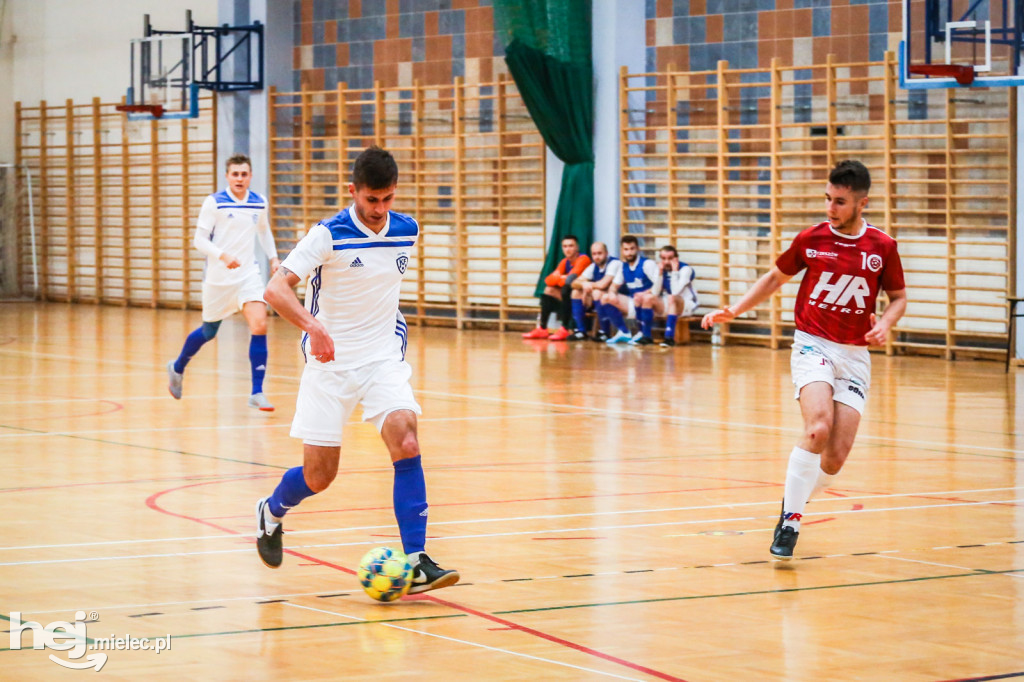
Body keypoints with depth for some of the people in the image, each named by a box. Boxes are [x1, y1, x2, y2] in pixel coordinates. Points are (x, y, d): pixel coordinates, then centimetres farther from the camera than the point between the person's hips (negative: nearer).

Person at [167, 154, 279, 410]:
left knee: (260, 325, -16)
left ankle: (257, 392, -12)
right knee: (209, 332, 12)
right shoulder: (214, 203, -10)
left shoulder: (259, 204, 3)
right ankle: (177, 368, 42)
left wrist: (273, 257, 11)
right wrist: (223, 255, -26)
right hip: (218, 277, -3)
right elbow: (199, 239, -12)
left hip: (249, 275, 3)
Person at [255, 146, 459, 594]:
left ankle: (416, 564, -20)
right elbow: (276, 289, -24)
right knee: (319, 476, 1)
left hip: (385, 360, 3)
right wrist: (313, 327, -39)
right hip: (331, 364, -3)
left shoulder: (406, 231, 0)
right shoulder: (328, 235, -14)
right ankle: (271, 512, 36)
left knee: (406, 444, -20)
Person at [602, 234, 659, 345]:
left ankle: (645, 335, -24)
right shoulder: (623, 266, 9)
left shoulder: (647, 264, -12)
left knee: (640, 299, -39)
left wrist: (645, 294, -35)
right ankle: (623, 333, 0)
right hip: (632, 304, 7)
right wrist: (612, 293, -7)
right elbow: (615, 286, 17)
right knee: (606, 298, -1)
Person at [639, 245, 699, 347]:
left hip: (686, 305, -5)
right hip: (667, 305, 6)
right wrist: (660, 272, -16)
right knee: (647, 297, -18)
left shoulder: (685, 269, -16)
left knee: (671, 298, -37)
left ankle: (669, 337, -41)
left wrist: (674, 271, -27)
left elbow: (675, 292, -28)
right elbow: (655, 293, -9)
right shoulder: (661, 269, 0)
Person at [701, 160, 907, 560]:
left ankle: (795, 504, 23)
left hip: (855, 355, 2)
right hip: (812, 345, -2)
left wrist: (885, 324, -10)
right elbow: (776, 278, 14)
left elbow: (898, 297, 11)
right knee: (818, 429, -28)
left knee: (836, 456, -7)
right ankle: (789, 521, -17)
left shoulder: (883, 247, -1)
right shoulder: (810, 239, -1)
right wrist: (734, 311, 6)